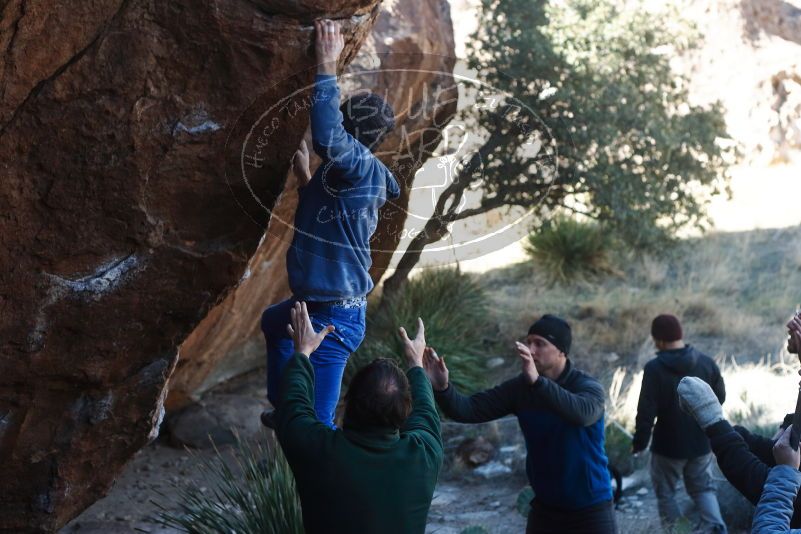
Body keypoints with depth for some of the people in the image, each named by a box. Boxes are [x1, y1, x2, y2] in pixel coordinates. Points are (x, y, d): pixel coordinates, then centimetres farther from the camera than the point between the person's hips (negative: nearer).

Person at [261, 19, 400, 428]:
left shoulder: (362, 166, -20)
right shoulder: (352, 174, 9)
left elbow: (326, 138, -42)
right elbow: (320, 221, 26)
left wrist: (327, 67, -32)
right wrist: (304, 175, 19)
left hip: (334, 316, -12)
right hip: (318, 303, 12)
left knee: (315, 423, -12)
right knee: (272, 322, 42)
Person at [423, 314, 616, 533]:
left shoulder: (587, 386, -16)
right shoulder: (519, 387, -4)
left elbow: (583, 414, -39)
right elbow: (470, 409, -12)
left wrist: (537, 381, -50)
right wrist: (442, 388, -32)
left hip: (590, 510, -3)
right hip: (545, 508, 4)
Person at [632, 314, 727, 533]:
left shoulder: (654, 368, -19)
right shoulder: (706, 362, -3)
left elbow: (646, 411, -18)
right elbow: (720, 397, 10)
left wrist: (639, 442, -5)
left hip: (668, 445, -4)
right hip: (701, 442, 4)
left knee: (665, 492, 14)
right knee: (703, 488, 16)